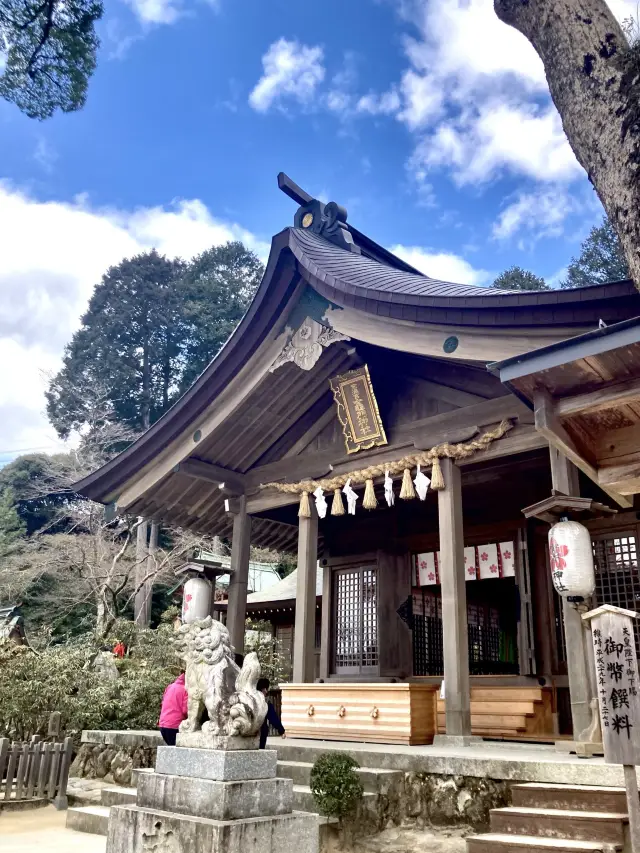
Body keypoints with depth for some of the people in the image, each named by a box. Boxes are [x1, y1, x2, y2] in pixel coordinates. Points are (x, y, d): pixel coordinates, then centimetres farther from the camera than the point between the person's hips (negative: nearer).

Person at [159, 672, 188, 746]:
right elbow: (185, 711, -12)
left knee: (171, 747, 18)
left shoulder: (170, 687, 11)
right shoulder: (185, 689, -8)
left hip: (163, 724, 7)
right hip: (174, 726, -7)